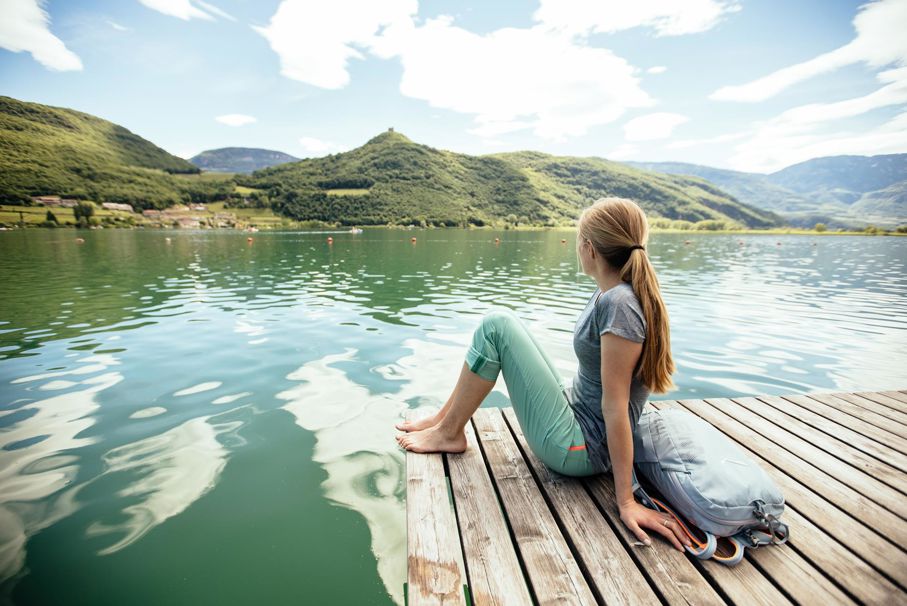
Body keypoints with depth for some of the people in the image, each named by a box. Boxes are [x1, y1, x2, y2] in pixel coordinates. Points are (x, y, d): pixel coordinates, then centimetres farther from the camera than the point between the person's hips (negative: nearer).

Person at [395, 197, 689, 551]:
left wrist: (626, 501, -16)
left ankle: (449, 433, 2)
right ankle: (444, 419, 17)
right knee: (500, 323, 9)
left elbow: (616, 405, -23)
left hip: (577, 450, -9)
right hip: (573, 413, 9)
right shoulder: (609, 294, 5)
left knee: (495, 326, -15)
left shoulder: (619, 304, -22)